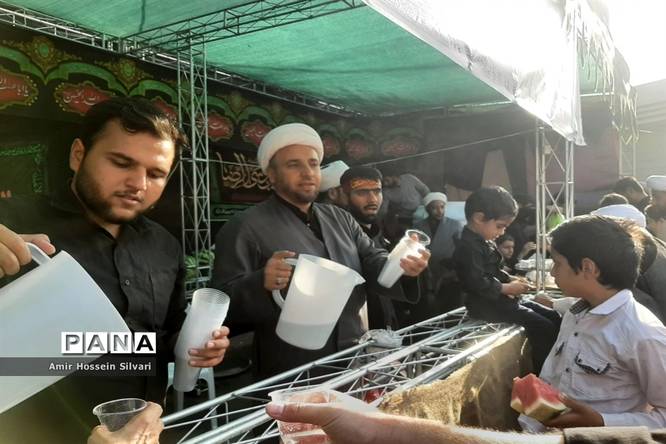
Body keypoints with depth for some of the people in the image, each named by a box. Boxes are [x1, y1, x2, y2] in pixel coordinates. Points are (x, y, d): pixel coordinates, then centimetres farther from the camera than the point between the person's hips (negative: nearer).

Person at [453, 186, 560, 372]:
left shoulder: (485, 241, 13)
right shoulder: (469, 246, -19)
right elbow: (477, 283, -26)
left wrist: (510, 279, 5)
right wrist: (507, 288, -18)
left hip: (499, 300, 11)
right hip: (486, 305, -11)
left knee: (554, 317, 10)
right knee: (543, 327, -16)